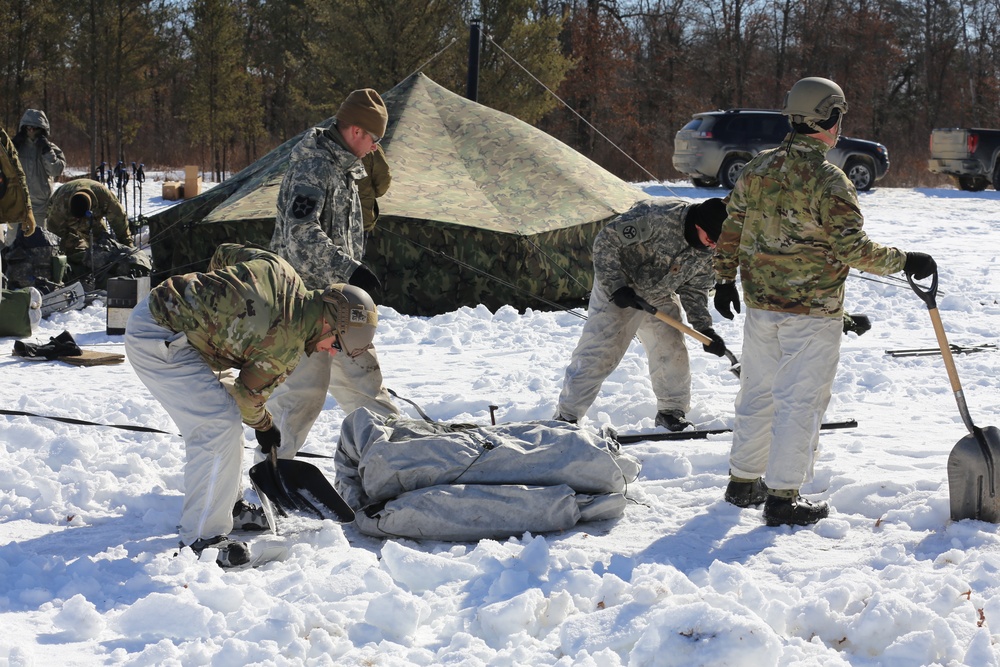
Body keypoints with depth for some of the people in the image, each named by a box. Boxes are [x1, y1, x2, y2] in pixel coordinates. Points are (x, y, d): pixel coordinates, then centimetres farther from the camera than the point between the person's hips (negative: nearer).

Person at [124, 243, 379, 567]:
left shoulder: (278, 270, 0)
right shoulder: (286, 346, -20)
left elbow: (223, 254, 15)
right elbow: (249, 394, -4)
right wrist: (264, 427, 16)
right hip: (157, 340, -10)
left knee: (220, 416, 17)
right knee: (219, 424, -14)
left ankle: (227, 505, 30)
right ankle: (202, 538, -9)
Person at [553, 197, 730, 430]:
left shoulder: (706, 252, -10)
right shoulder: (659, 216, -33)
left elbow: (695, 290, 3)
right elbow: (606, 240, -28)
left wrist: (705, 329, -11)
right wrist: (616, 286, -30)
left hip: (660, 298, 6)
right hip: (617, 293, -6)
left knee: (673, 354, 5)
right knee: (598, 354, -8)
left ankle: (671, 412, 24)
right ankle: (565, 417, 0)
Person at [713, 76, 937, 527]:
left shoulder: (757, 168, 3)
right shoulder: (828, 181, -17)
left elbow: (731, 227, 11)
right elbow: (852, 248, -19)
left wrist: (726, 279, 22)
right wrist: (904, 261, -8)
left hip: (759, 303, 6)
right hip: (812, 311, -6)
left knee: (757, 393, 18)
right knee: (801, 402, 1)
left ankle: (743, 481, 28)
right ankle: (783, 498, 4)